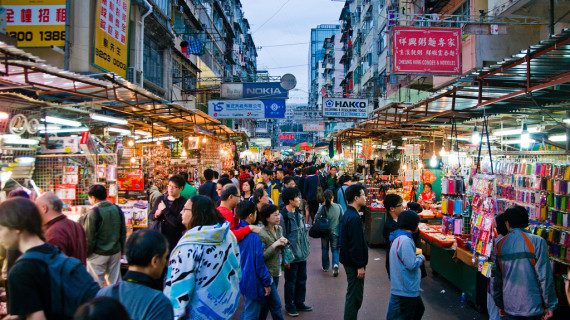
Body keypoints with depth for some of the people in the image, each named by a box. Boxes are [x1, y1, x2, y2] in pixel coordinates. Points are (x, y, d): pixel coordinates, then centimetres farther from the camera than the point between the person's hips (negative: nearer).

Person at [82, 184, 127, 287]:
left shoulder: (93, 213, -15)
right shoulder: (117, 209, 3)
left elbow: (89, 237, -13)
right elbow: (123, 232, 9)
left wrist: (86, 253, -1)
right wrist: (121, 249, 18)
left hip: (98, 254, -5)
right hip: (115, 252, 5)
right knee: (115, 282, 14)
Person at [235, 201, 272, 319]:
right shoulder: (254, 236, -24)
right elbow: (259, 263, -20)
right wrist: (267, 283, -9)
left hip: (240, 278, 8)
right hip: (252, 282, -8)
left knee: (247, 310, 26)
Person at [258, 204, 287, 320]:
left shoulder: (279, 229, 5)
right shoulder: (262, 234, -20)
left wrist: (285, 241, -3)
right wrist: (274, 245, -24)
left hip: (276, 271, 8)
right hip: (267, 273, -8)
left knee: (267, 301, 19)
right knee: (276, 304, -2)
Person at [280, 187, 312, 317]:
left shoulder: (298, 214, 8)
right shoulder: (283, 216, -17)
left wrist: (306, 248, 14)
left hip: (302, 255, 8)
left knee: (302, 279, 18)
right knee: (290, 282, 7)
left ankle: (299, 302, 35)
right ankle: (289, 306, 24)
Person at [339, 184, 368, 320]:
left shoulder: (348, 214, 11)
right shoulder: (353, 218, -22)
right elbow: (356, 244, -24)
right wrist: (360, 266, -20)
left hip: (350, 262, 11)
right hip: (354, 263, -11)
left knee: (353, 295, 20)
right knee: (355, 296, -1)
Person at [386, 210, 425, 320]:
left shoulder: (398, 238, 9)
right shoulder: (405, 241, -24)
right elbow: (412, 265, -24)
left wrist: (417, 257, 10)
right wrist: (421, 257, -8)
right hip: (405, 290, -10)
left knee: (419, 310, 24)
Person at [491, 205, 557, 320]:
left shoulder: (500, 245, 0)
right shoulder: (537, 242, -11)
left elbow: (495, 279, 5)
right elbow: (545, 277, -13)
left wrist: (499, 304, 15)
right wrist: (550, 305, -3)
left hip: (509, 307, 3)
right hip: (532, 307, -3)